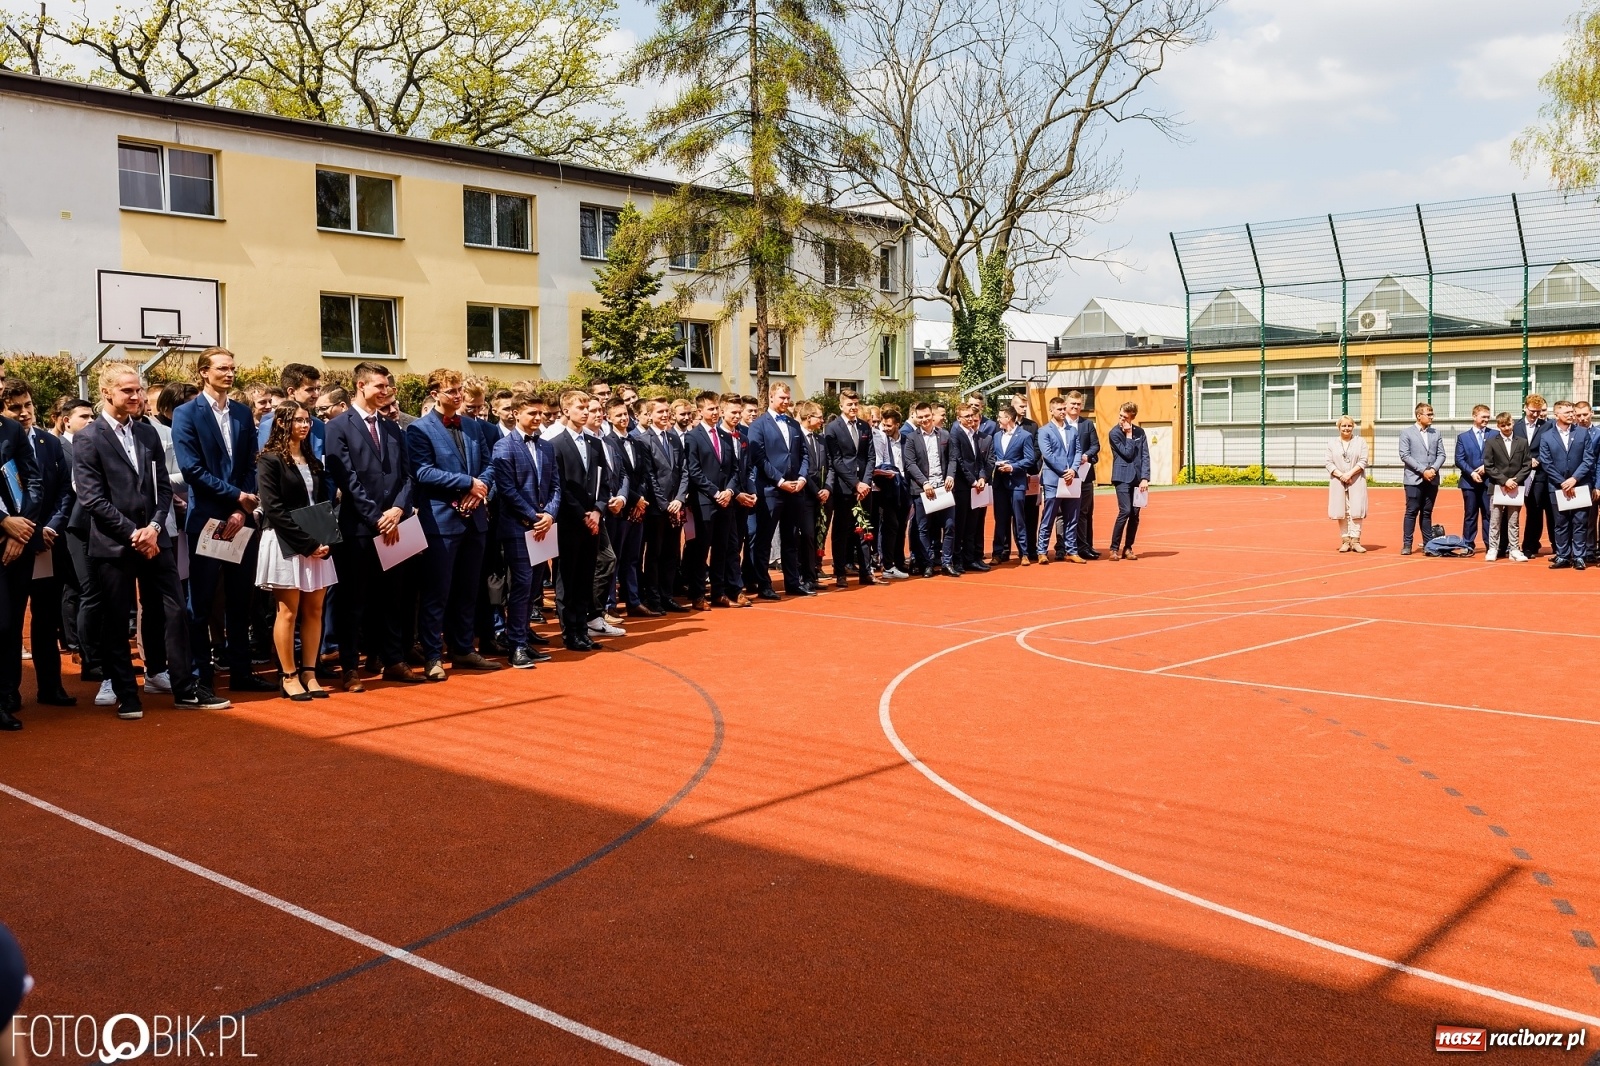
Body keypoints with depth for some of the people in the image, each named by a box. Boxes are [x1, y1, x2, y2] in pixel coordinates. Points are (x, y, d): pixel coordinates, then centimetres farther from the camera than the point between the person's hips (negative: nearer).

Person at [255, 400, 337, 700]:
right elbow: (274, 509, -13)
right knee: (288, 612, -2)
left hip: (316, 544, 6)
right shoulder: (270, 460, -6)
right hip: (286, 544, -6)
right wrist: (307, 543, -17)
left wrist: (324, 542, -4)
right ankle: (288, 677, 5)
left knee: (314, 611, 5)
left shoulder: (313, 461, 15)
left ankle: (309, 674, 10)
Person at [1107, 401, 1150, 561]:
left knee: (1135, 514, 4)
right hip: (1123, 477, -4)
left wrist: (1145, 478, -4)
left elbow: (1145, 456, 4)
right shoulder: (1114, 433, -4)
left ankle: (1128, 548, 14)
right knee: (1125, 511, -15)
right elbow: (1128, 454, -10)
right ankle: (1114, 548, -6)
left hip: (1137, 478, 4)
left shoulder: (1140, 432, 8)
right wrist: (1128, 435, -9)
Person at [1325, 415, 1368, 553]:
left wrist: (1350, 473, -13)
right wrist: (1341, 475, -12)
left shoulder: (1360, 442, 8)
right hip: (1338, 482, 1)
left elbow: (1363, 462, -1)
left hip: (1356, 482, -1)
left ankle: (1355, 541, -5)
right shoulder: (1332, 444, 11)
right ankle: (1345, 541, 5)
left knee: (1356, 512, -6)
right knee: (1342, 512, 0)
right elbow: (1329, 463, 4)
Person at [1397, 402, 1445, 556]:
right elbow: (1405, 455, -7)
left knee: (1427, 513, 8)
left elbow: (1441, 455, 8)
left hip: (1432, 479, 3)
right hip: (1414, 479, -3)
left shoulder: (1436, 433, 12)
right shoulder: (1406, 432, 0)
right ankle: (1407, 544, -1)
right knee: (1411, 512, -3)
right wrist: (1423, 470, -13)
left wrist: (1433, 469, -10)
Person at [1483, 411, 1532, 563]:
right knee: (1495, 521, 2)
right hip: (1497, 486, -1)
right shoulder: (1491, 442, 1)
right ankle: (1493, 550, 6)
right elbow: (1488, 466, -3)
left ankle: (1514, 550, 9)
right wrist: (1504, 480, -12)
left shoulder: (1522, 442, 6)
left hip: (1516, 487, 1)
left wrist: (1515, 481, -9)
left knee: (1513, 521, 6)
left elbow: (1527, 465, 4)